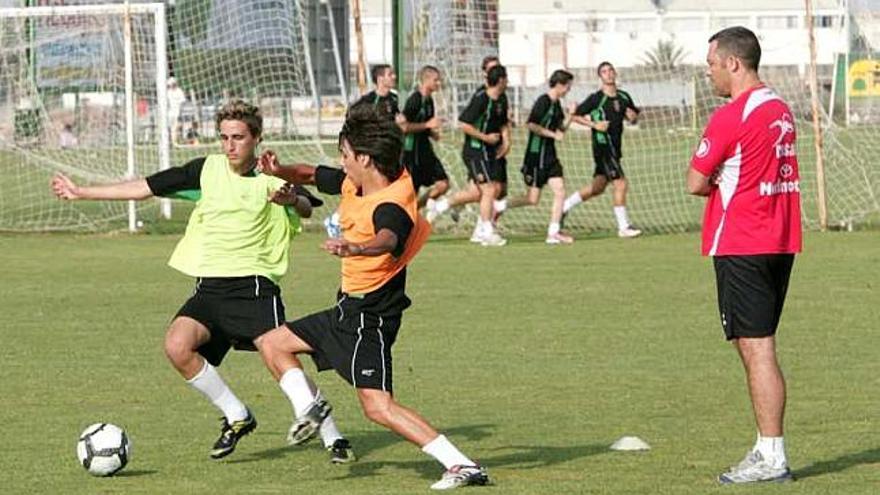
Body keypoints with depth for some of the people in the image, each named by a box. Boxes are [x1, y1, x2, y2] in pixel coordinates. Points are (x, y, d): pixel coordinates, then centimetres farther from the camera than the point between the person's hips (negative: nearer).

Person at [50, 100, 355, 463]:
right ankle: (237, 418, -1)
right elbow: (145, 188, 15)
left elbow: (306, 208, -18)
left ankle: (332, 437, 0)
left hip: (253, 286, -4)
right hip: (209, 289, 4)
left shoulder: (272, 180, 0)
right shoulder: (207, 170, 10)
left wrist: (293, 200, -43)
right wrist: (81, 193, 17)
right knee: (178, 346, -19)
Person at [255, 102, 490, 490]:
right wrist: (280, 172, -1)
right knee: (273, 343, 19)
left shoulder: (390, 206, -26)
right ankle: (309, 412, 18)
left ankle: (462, 466, -20)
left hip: (370, 316, -10)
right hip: (350, 309, 10)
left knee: (378, 407, -18)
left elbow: (388, 240, -48)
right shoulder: (354, 185, 2)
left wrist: (356, 249, -69)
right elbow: (314, 176, 20)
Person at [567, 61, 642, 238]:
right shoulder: (596, 99, -10)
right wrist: (594, 124, -16)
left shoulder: (624, 97, 8)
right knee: (620, 183, -12)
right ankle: (623, 227, -6)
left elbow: (634, 115, 21)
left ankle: (564, 206, 29)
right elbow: (575, 115, -6)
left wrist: (633, 116, -2)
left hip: (615, 148, 7)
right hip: (603, 146, -7)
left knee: (597, 187, 14)